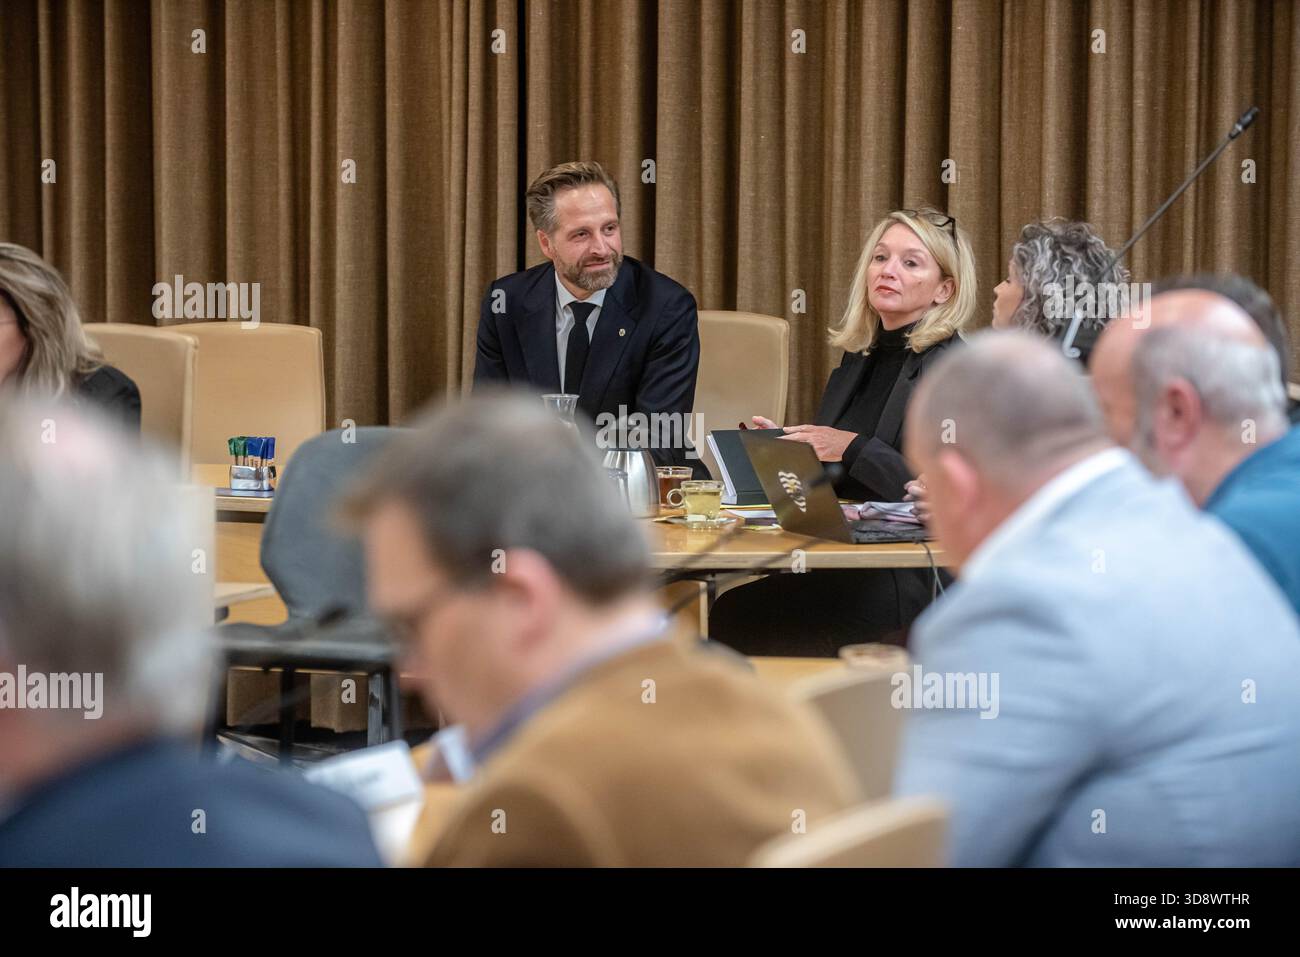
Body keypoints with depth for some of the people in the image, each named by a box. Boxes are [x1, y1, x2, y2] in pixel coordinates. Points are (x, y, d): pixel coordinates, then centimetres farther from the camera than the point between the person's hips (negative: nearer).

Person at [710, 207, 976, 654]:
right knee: (728, 611, -18)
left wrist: (854, 450, -19)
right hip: (844, 567, 7)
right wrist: (786, 446, 5)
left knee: (739, 618, -23)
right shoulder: (858, 361, 17)